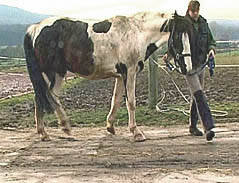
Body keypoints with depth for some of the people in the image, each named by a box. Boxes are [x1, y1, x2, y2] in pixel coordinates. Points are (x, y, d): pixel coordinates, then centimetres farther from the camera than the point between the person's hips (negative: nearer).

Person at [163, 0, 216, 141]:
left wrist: (212, 49, -8)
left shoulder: (203, 23, 8)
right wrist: (169, 54, -20)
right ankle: (209, 127, -23)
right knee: (199, 96, -16)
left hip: (201, 64, 6)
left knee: (196, 96, 15)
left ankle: (193, 126, 28)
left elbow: (211, 41, 13)